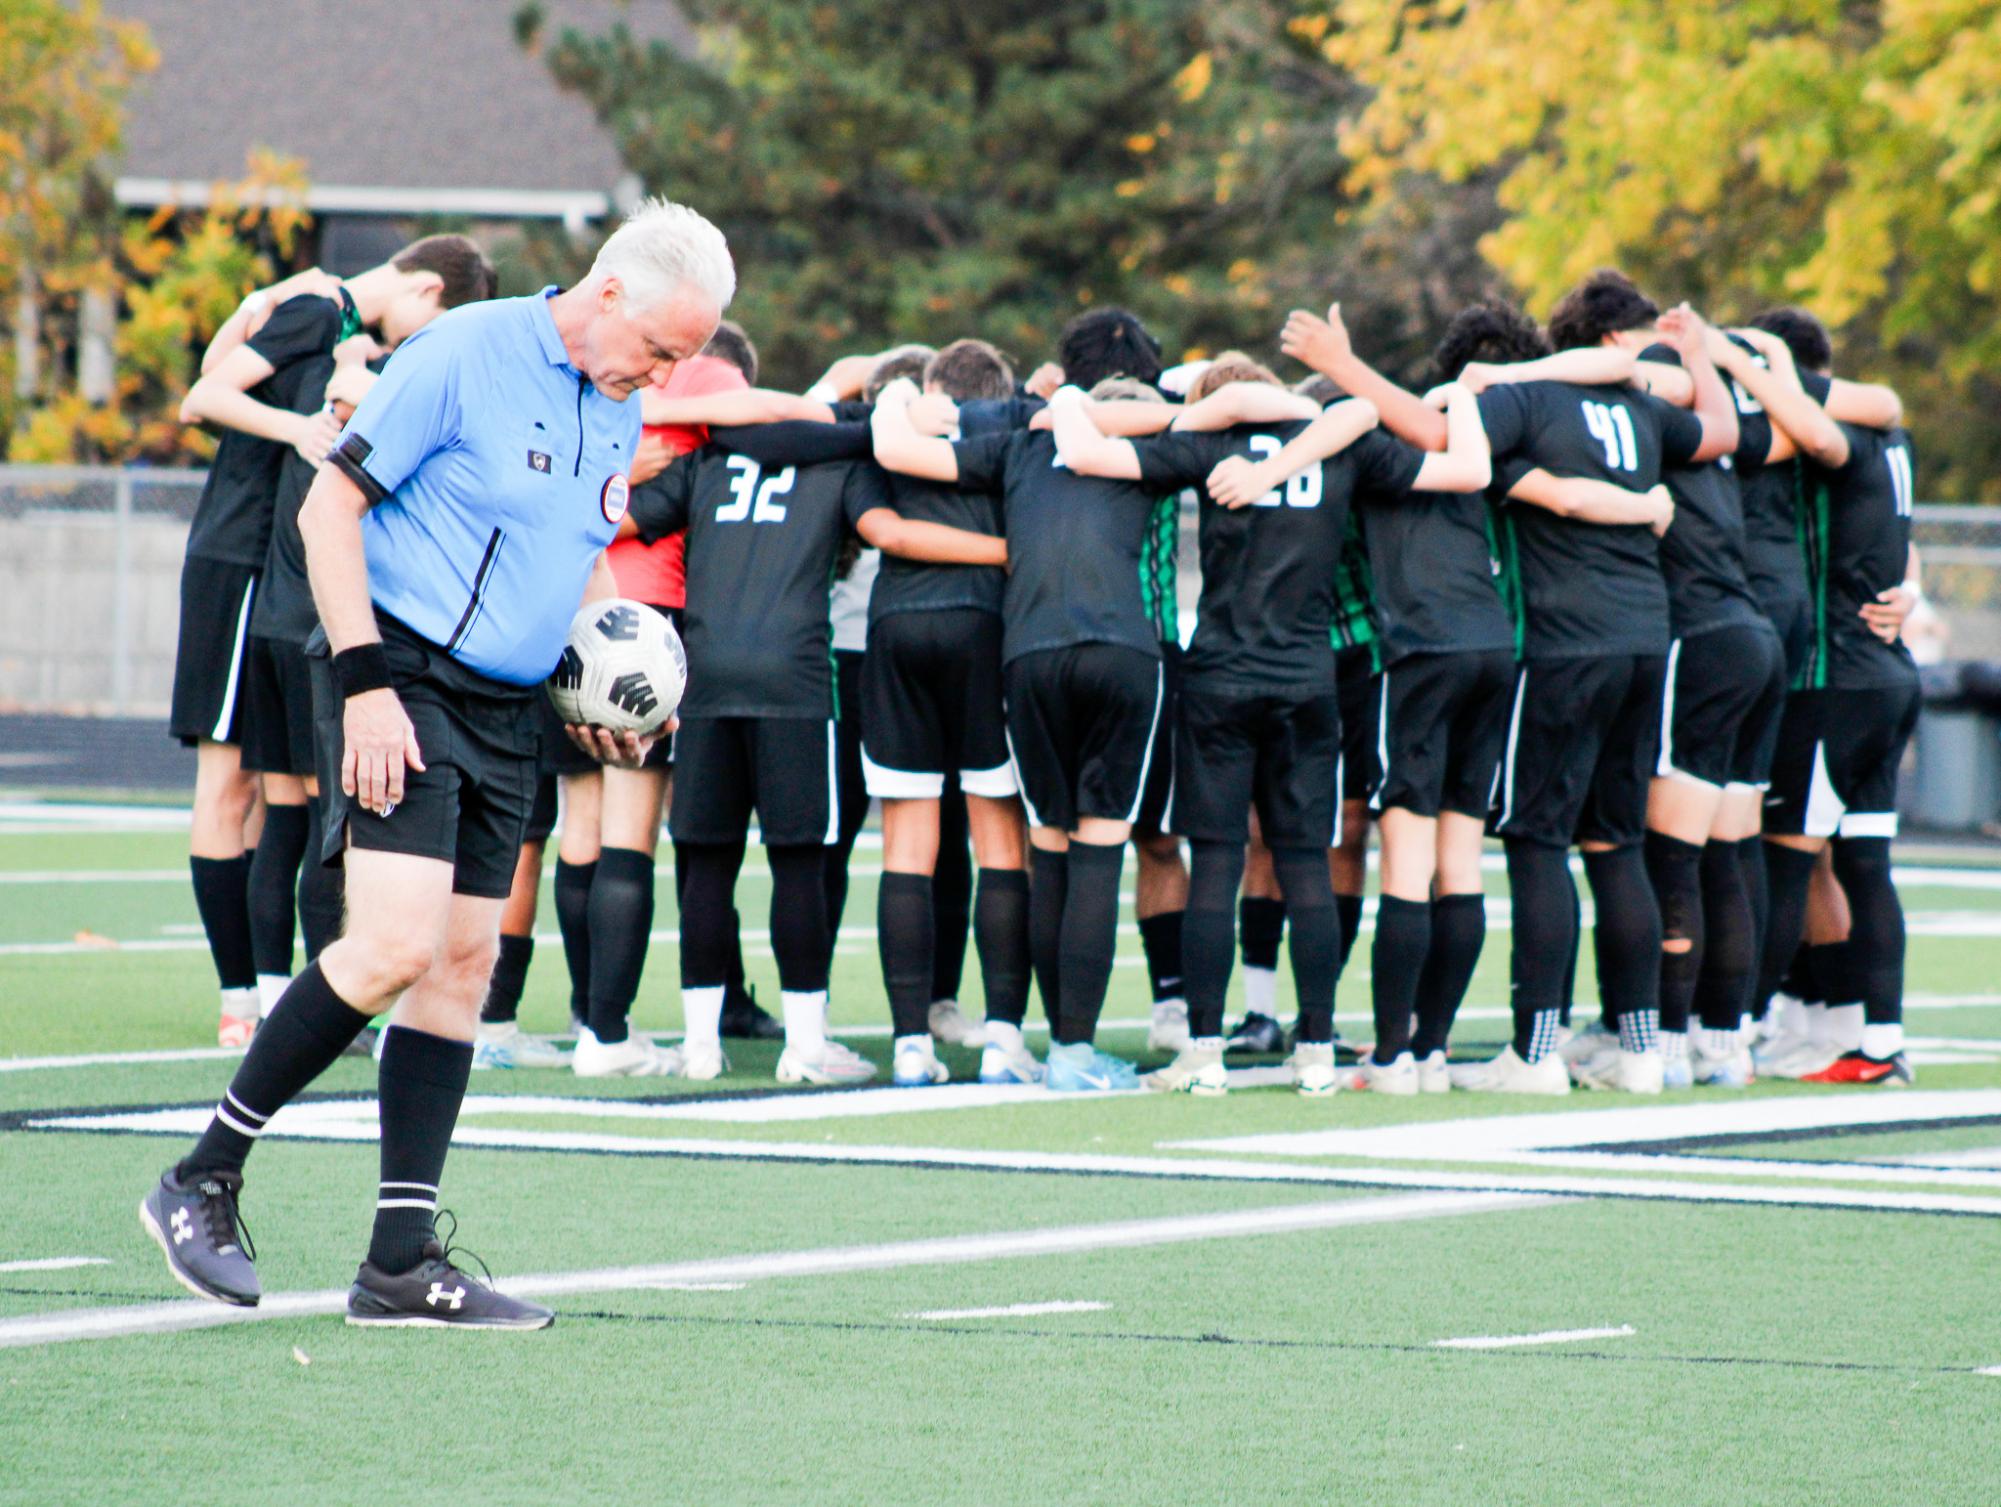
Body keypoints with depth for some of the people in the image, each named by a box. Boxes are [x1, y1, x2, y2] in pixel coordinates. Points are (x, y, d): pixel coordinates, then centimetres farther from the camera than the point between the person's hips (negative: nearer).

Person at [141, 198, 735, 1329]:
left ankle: (403, 1262, 7)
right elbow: (329, 507, -11)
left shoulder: (620, 410, 12)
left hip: (511, 713, 8)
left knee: (465, 961, 4)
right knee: (395, 946, -19)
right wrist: (366, 680, -17)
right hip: (404, 687, -8)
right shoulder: (463, 355, -11)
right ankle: (202, 1183, -7)